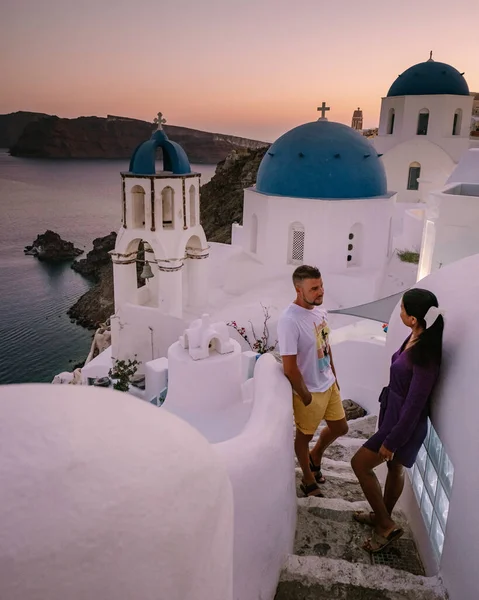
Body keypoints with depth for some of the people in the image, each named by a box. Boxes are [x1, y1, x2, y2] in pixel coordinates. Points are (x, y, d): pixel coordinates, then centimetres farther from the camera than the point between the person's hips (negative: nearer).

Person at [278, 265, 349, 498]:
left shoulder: (320, 311, -3)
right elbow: (290, 367, -26)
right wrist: (306, 397, -17)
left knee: (340, 427, 22)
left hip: (329, 384, 8)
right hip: (310, 391, -8)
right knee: (305, 435, 15)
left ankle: (315, 457, 49)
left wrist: (334, 376, 17)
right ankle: (309, 480, 39)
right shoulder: (289, 321, -29)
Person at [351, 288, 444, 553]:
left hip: (404, 423, -9)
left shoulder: (425, 356, -32)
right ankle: (382, 517, 45)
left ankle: (386, 525, 16)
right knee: (395, 469, 24)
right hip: (394, 414, 9)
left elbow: (414, 405, -26)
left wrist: (391, 441, -19)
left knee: (360, 463, 1)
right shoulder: (415, 337, -4)